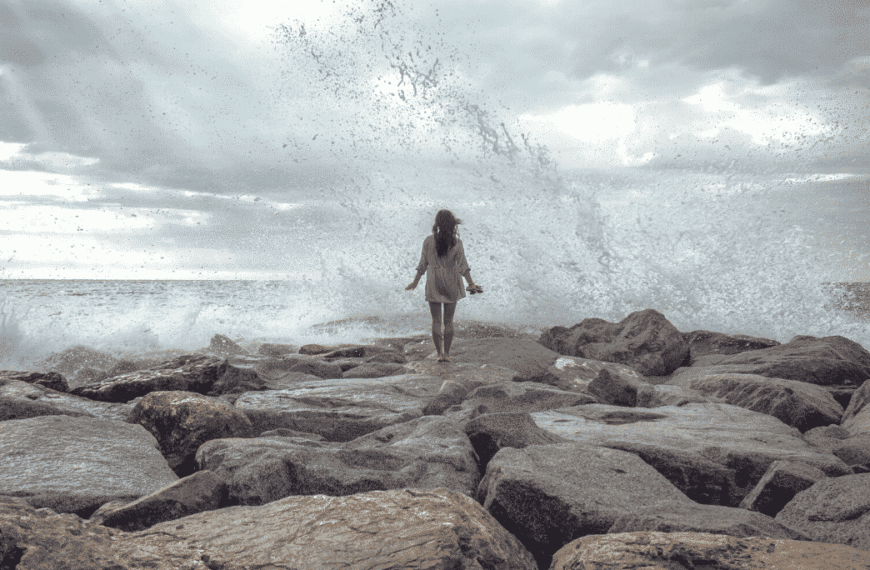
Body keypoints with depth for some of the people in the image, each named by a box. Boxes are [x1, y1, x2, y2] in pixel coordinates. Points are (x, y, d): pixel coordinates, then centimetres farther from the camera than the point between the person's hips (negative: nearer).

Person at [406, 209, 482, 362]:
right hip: (452, 286, 0)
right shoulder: (457, 242, -10)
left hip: (434, 285, 0)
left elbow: (423, 264, -2)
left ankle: (440, 353, -2)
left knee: (436, 321, 7)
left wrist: (415, 282, 10)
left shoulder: (428, 241, -8)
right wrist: (471, 284, -9)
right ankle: (447, 353, 11)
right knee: (448, 321, 12)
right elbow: (463, 266, -13)